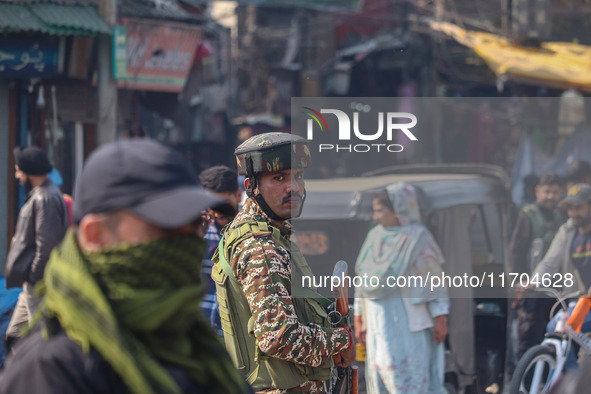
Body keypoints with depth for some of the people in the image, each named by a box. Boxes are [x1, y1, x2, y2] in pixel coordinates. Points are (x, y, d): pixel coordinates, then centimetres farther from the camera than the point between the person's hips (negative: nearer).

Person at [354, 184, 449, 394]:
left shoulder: (418, 238, -7)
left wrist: (441, 319, -10)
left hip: (407, 319, -6)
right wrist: (359, 319, 13)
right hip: (379, 321, 6)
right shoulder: (374, 236, 9)